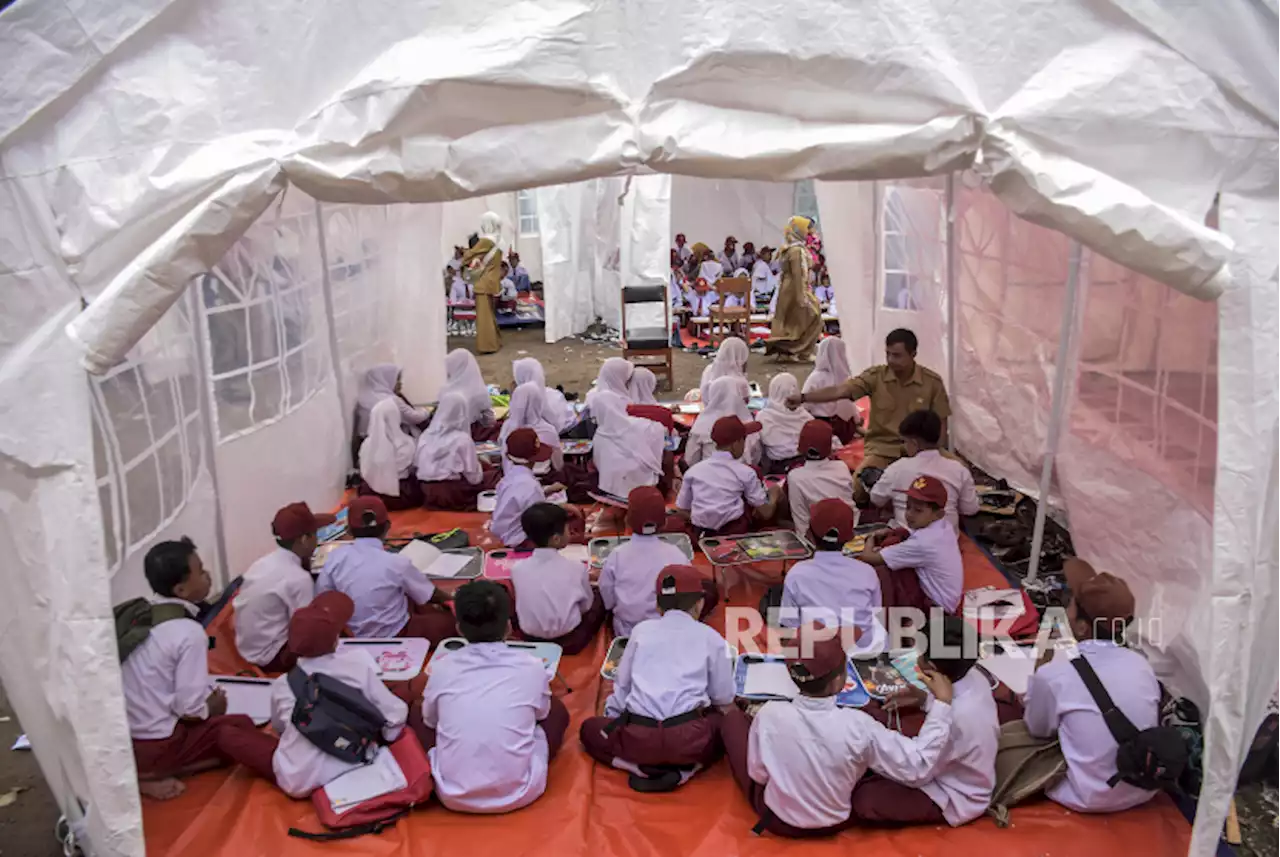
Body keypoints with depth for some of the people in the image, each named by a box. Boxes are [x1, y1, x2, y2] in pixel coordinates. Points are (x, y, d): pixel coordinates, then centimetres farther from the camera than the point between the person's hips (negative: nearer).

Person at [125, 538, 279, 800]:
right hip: (155, 747, -7)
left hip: (125, 737, 7)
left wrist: (206, 692, 14)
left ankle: (151, 772, 5)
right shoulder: (189, 632, -18)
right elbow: (190, 708, -17)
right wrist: (212, 707, 3)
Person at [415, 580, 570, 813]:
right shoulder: (531, 667, -6)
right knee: (557, 711, 23)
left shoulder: (442, 668, -4)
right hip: (518, 793, 0)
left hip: (454, 795, 0)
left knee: (416, 715, 24)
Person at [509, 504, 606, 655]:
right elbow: (586, 606, 0)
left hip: (531, 640, 3)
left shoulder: (517, 569, -11)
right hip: (569, 642, -3)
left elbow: (522, 605, 6)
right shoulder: (576, 569, -17)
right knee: (598, 597, 18)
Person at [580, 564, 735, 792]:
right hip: (691, 738, -1)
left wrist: (612, 721, 34)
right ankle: (685, 769, 3)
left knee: (589, 729, 29)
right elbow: (724, 698, 14)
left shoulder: (641, 630, 15)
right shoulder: (711, 637, 10)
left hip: (638, 737, 1)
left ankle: (643, 768, 3)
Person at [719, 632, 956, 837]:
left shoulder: (770, 715, -28)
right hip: (838, 821, 1)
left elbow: (758, 774, -12)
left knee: (734, 717, 15)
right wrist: (942, 702, -15)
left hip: (778, 820, 0)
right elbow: (918, 762, -19)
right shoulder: (857, 725, -29)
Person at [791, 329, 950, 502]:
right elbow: (840, 390, -16)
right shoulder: (875, 376, -4)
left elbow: (940, 424, 4)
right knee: (857, 487, -24)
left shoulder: (932, 382, -3)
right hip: (881, 449, 0)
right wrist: (803, 397, -30)